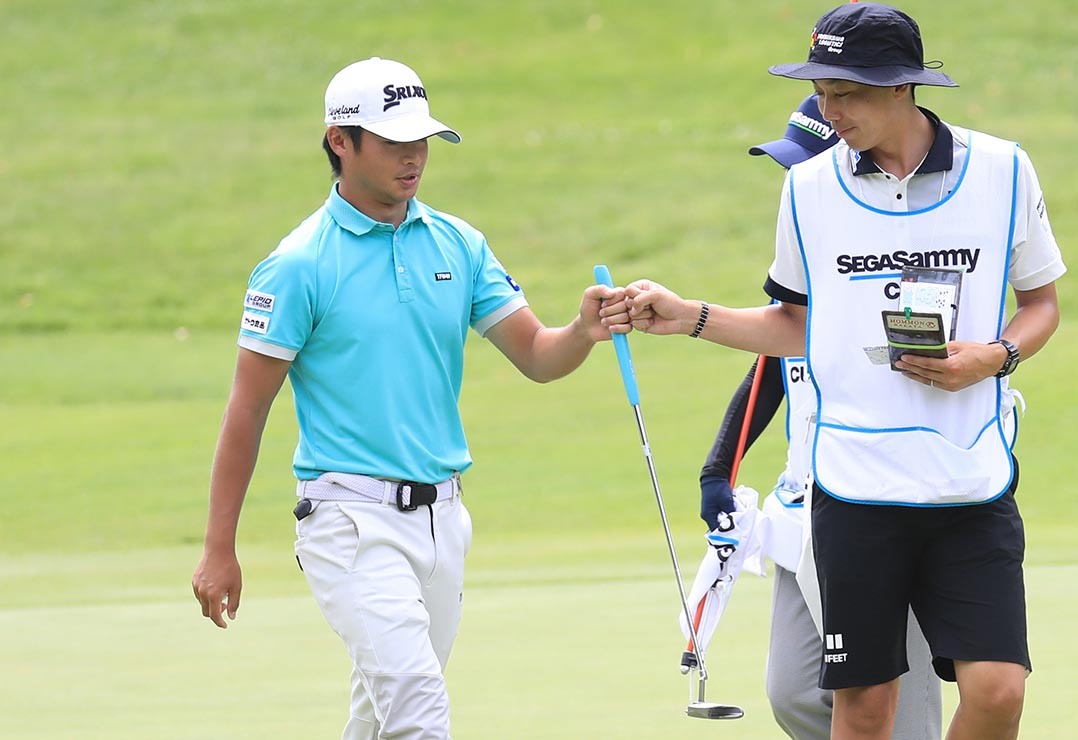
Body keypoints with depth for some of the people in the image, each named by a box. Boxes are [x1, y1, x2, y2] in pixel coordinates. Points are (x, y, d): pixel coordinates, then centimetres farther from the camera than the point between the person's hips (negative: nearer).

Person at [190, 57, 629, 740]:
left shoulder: (458, 244, 9)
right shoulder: (300, 265, -6)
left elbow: (534, 356, 7)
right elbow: (248, 409, -4)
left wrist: (585, 332, -18)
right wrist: (220, 550, -5)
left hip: (442, 518, 6)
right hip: (353, 519, -6)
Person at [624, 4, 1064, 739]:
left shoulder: (1001, 170, 0)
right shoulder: (811, 187, 4)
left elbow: (1042, 301, 11)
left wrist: (994, 357, -9)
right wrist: (687, 316, 6)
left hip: (972, 483, -1)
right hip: (855, 484, 1)